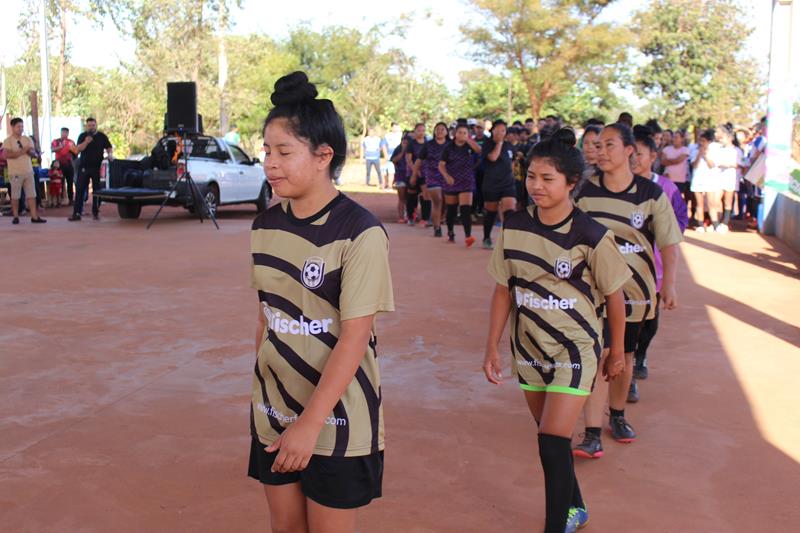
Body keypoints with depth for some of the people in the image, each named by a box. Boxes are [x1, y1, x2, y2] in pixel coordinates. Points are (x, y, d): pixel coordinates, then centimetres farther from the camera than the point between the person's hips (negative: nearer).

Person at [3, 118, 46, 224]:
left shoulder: (27, 139, 12)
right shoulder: (8, 141, -3)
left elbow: (33, 153, 7)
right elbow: (7, 154, -17)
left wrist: (29, 150, -15)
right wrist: (22, 151, -16)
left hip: (28, 171, 5)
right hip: (15, 172, -4)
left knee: (31, 194, 1)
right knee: (15, 195, 2)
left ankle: (34, 216, 0)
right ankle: (15, 216, 10)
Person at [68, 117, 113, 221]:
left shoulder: (102, 136, 6)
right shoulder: (82, 136, 5)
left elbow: (109, 147, 12)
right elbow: (77, 150, -4)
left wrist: (110, 154, -9)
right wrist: (86, 142, -20)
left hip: (97, 167, 0)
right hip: (84, 167, 0)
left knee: (97, 190, 2)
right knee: (80, 190, -3)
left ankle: (95, 212, 12)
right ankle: (77, 213, -1)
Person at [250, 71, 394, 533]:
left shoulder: (360, 232, -17)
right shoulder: (266, 225, 2)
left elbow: (354, 336, -20)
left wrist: (310, 424, -22)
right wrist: (262, 386, 12)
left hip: (336, 415, -5)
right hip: (273, 410, 6)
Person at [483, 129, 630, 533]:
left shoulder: (591, 237, -17)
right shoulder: (514, 227, -5)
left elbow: (614, 296, -5)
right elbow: (503, 290, 2)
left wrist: (616, 352, 3)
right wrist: (492, 348, 1)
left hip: (574, 351, -5)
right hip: (529, 349, 5)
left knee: (552, 443, -12)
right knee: (551, 436, 17)